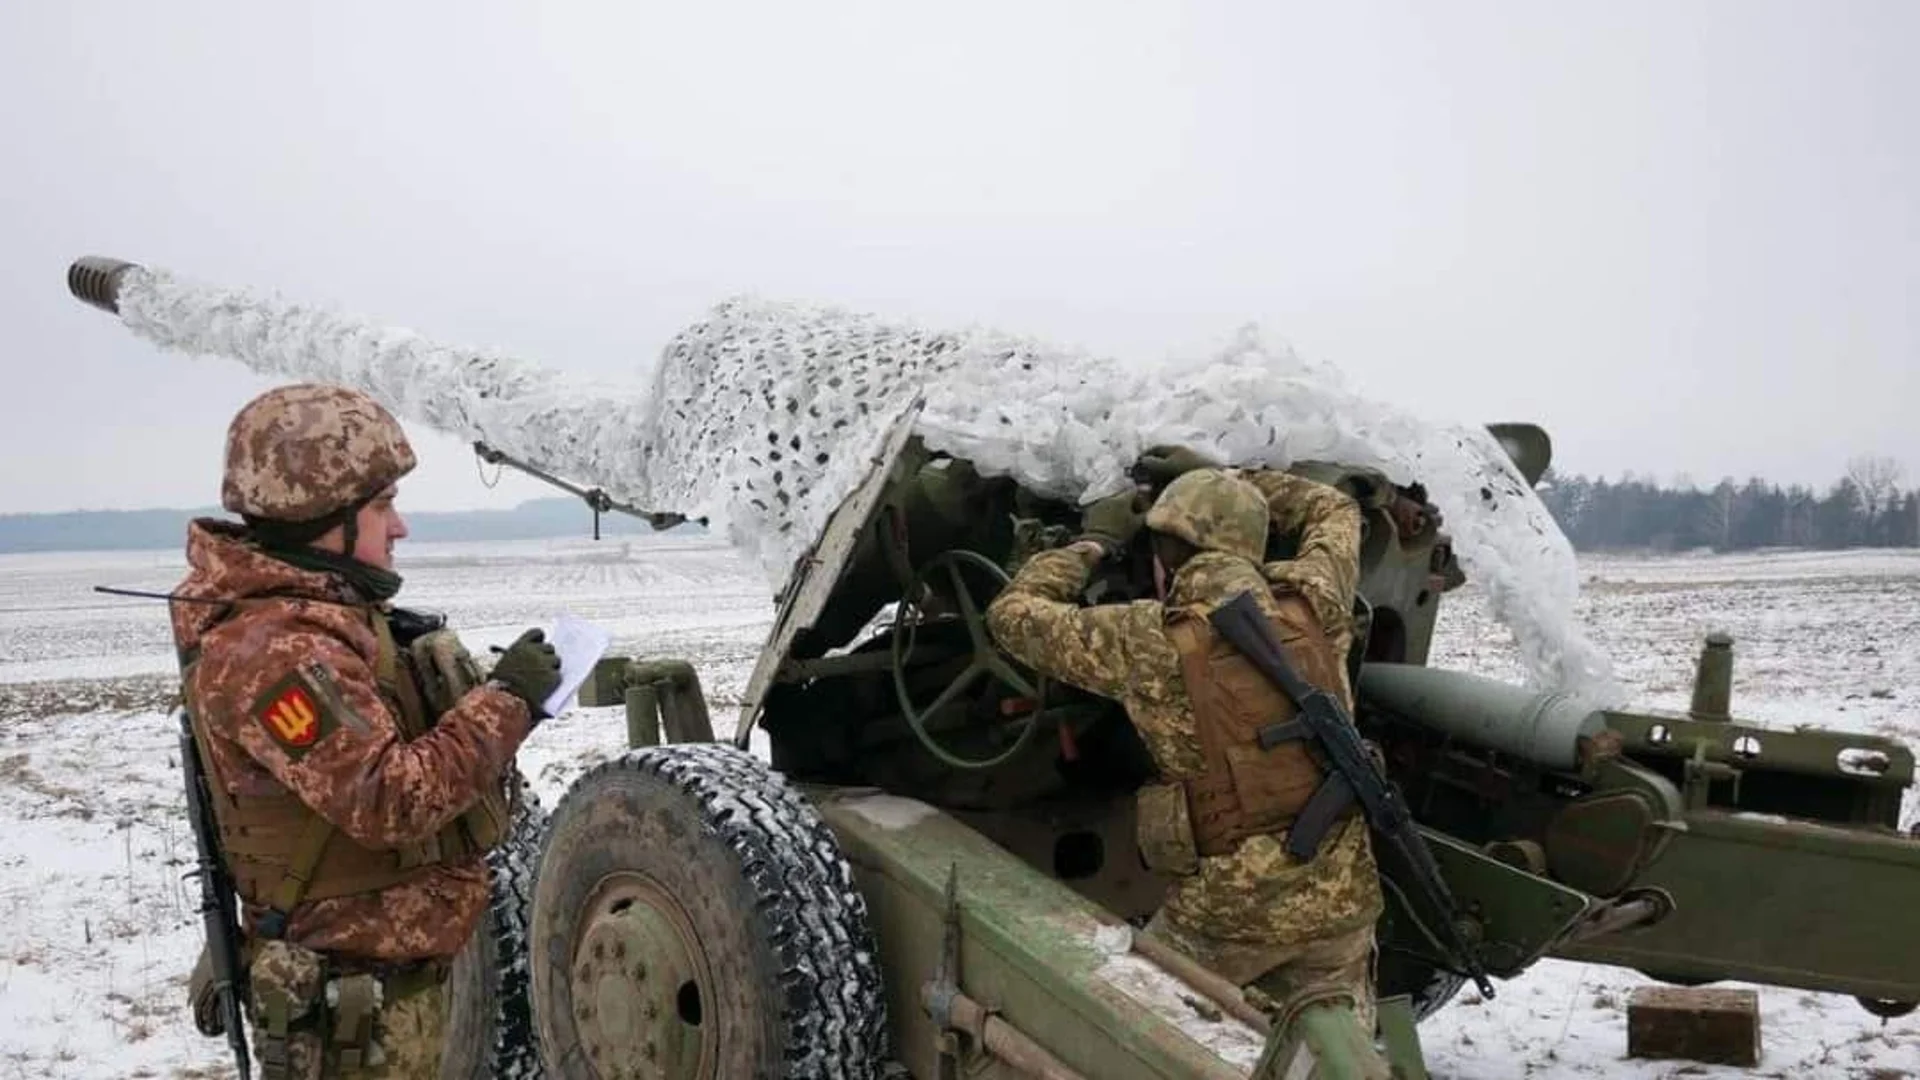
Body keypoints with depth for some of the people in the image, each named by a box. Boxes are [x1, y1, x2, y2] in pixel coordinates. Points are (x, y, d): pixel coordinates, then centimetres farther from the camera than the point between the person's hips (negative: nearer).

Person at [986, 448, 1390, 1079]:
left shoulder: (1147, 642, -8)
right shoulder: (1312, 602, 1)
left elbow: (1011, 614, 6)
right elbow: (1335, 512, 24)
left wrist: (1094, 542, 18)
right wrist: (1223, 479, 25)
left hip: (1227, 909, -1)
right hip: (1342, 898, 2)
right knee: (1332, 1001, 25)